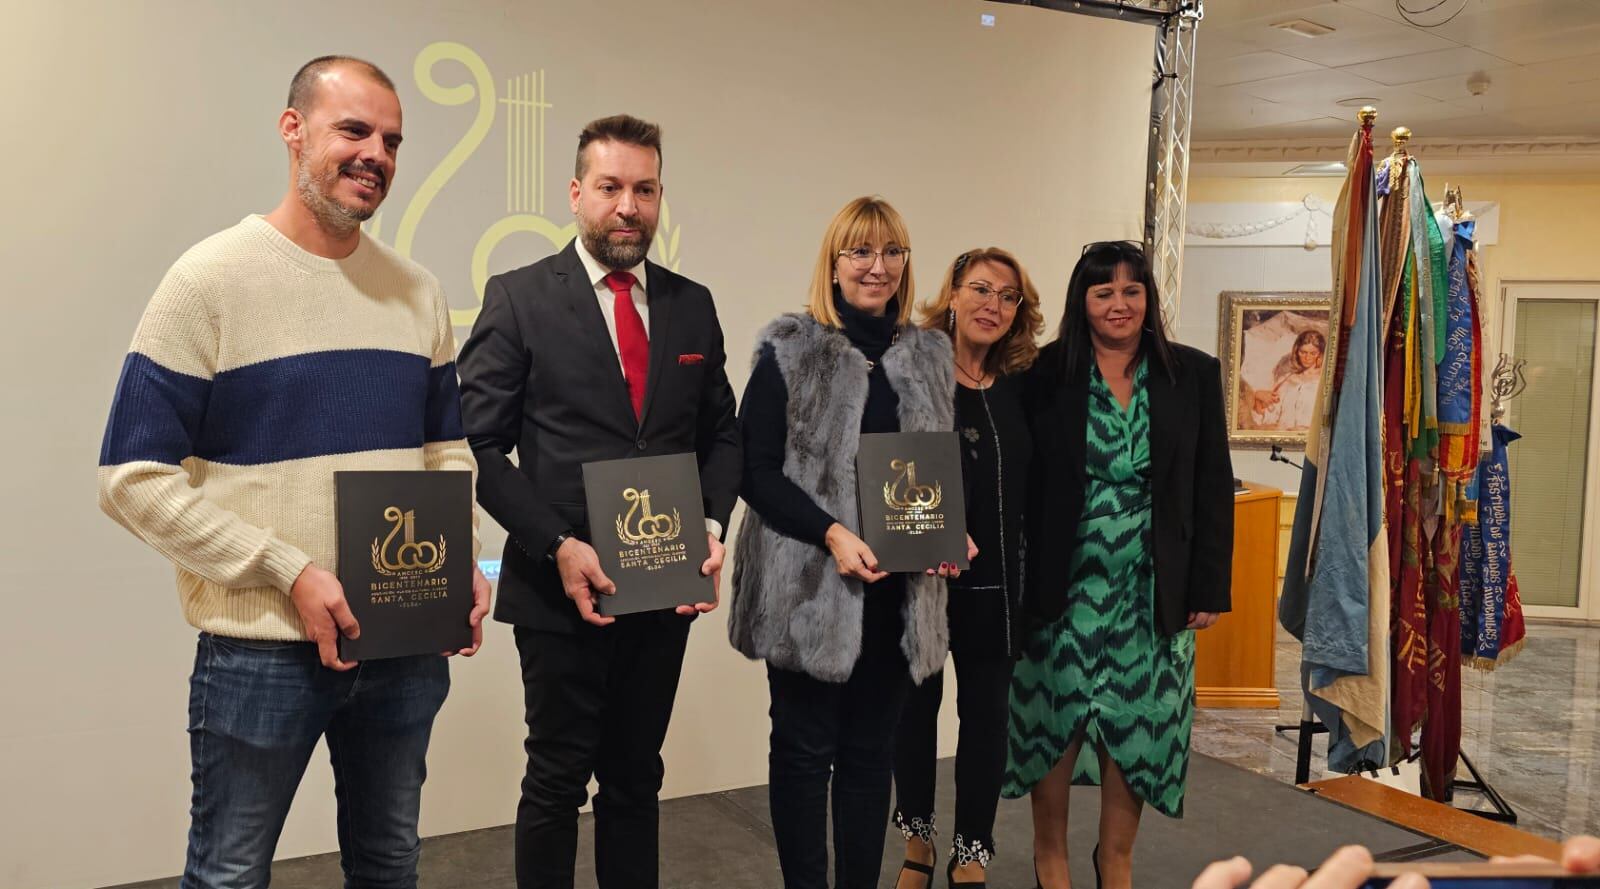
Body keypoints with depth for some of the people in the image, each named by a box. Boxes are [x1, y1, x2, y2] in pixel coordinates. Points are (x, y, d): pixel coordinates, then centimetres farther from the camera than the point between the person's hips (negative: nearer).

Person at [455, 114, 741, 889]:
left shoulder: (693, 305, 7)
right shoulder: (518, 298, -5)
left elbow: (720, 432, 12)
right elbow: (479, 444, -8)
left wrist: (712, 523, -5)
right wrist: (557, 548, -16)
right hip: (562, 588, -4)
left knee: (636, 780, 16)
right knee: (557, 782, 9)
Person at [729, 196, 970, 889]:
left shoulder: (930, 355, 11)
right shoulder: (789, 349, -3)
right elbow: (757, 471, -7)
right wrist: (832, 534, -19)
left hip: (899, 587, 4)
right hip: (807, 586, -4)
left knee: (872, 752, 12)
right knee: (805, 748, 5)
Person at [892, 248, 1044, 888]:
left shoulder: (1019, 388, 5)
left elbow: (1027, 488, 8)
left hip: (995, 582, 3)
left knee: (986, 713, 9)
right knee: (916, 705, 12)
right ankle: (917, 838, 34)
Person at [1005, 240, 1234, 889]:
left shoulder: (1194, 375, 2)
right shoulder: (1045, 374, -3)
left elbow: (1214, 488, 3)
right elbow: (1020, 482, -3)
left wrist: (1209, 586, 0)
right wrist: (1019, 582, -7)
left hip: (1152, 589, 1)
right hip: (1066, 584, -1)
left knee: (1135, 724, 9)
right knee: (1055, 718, 8)